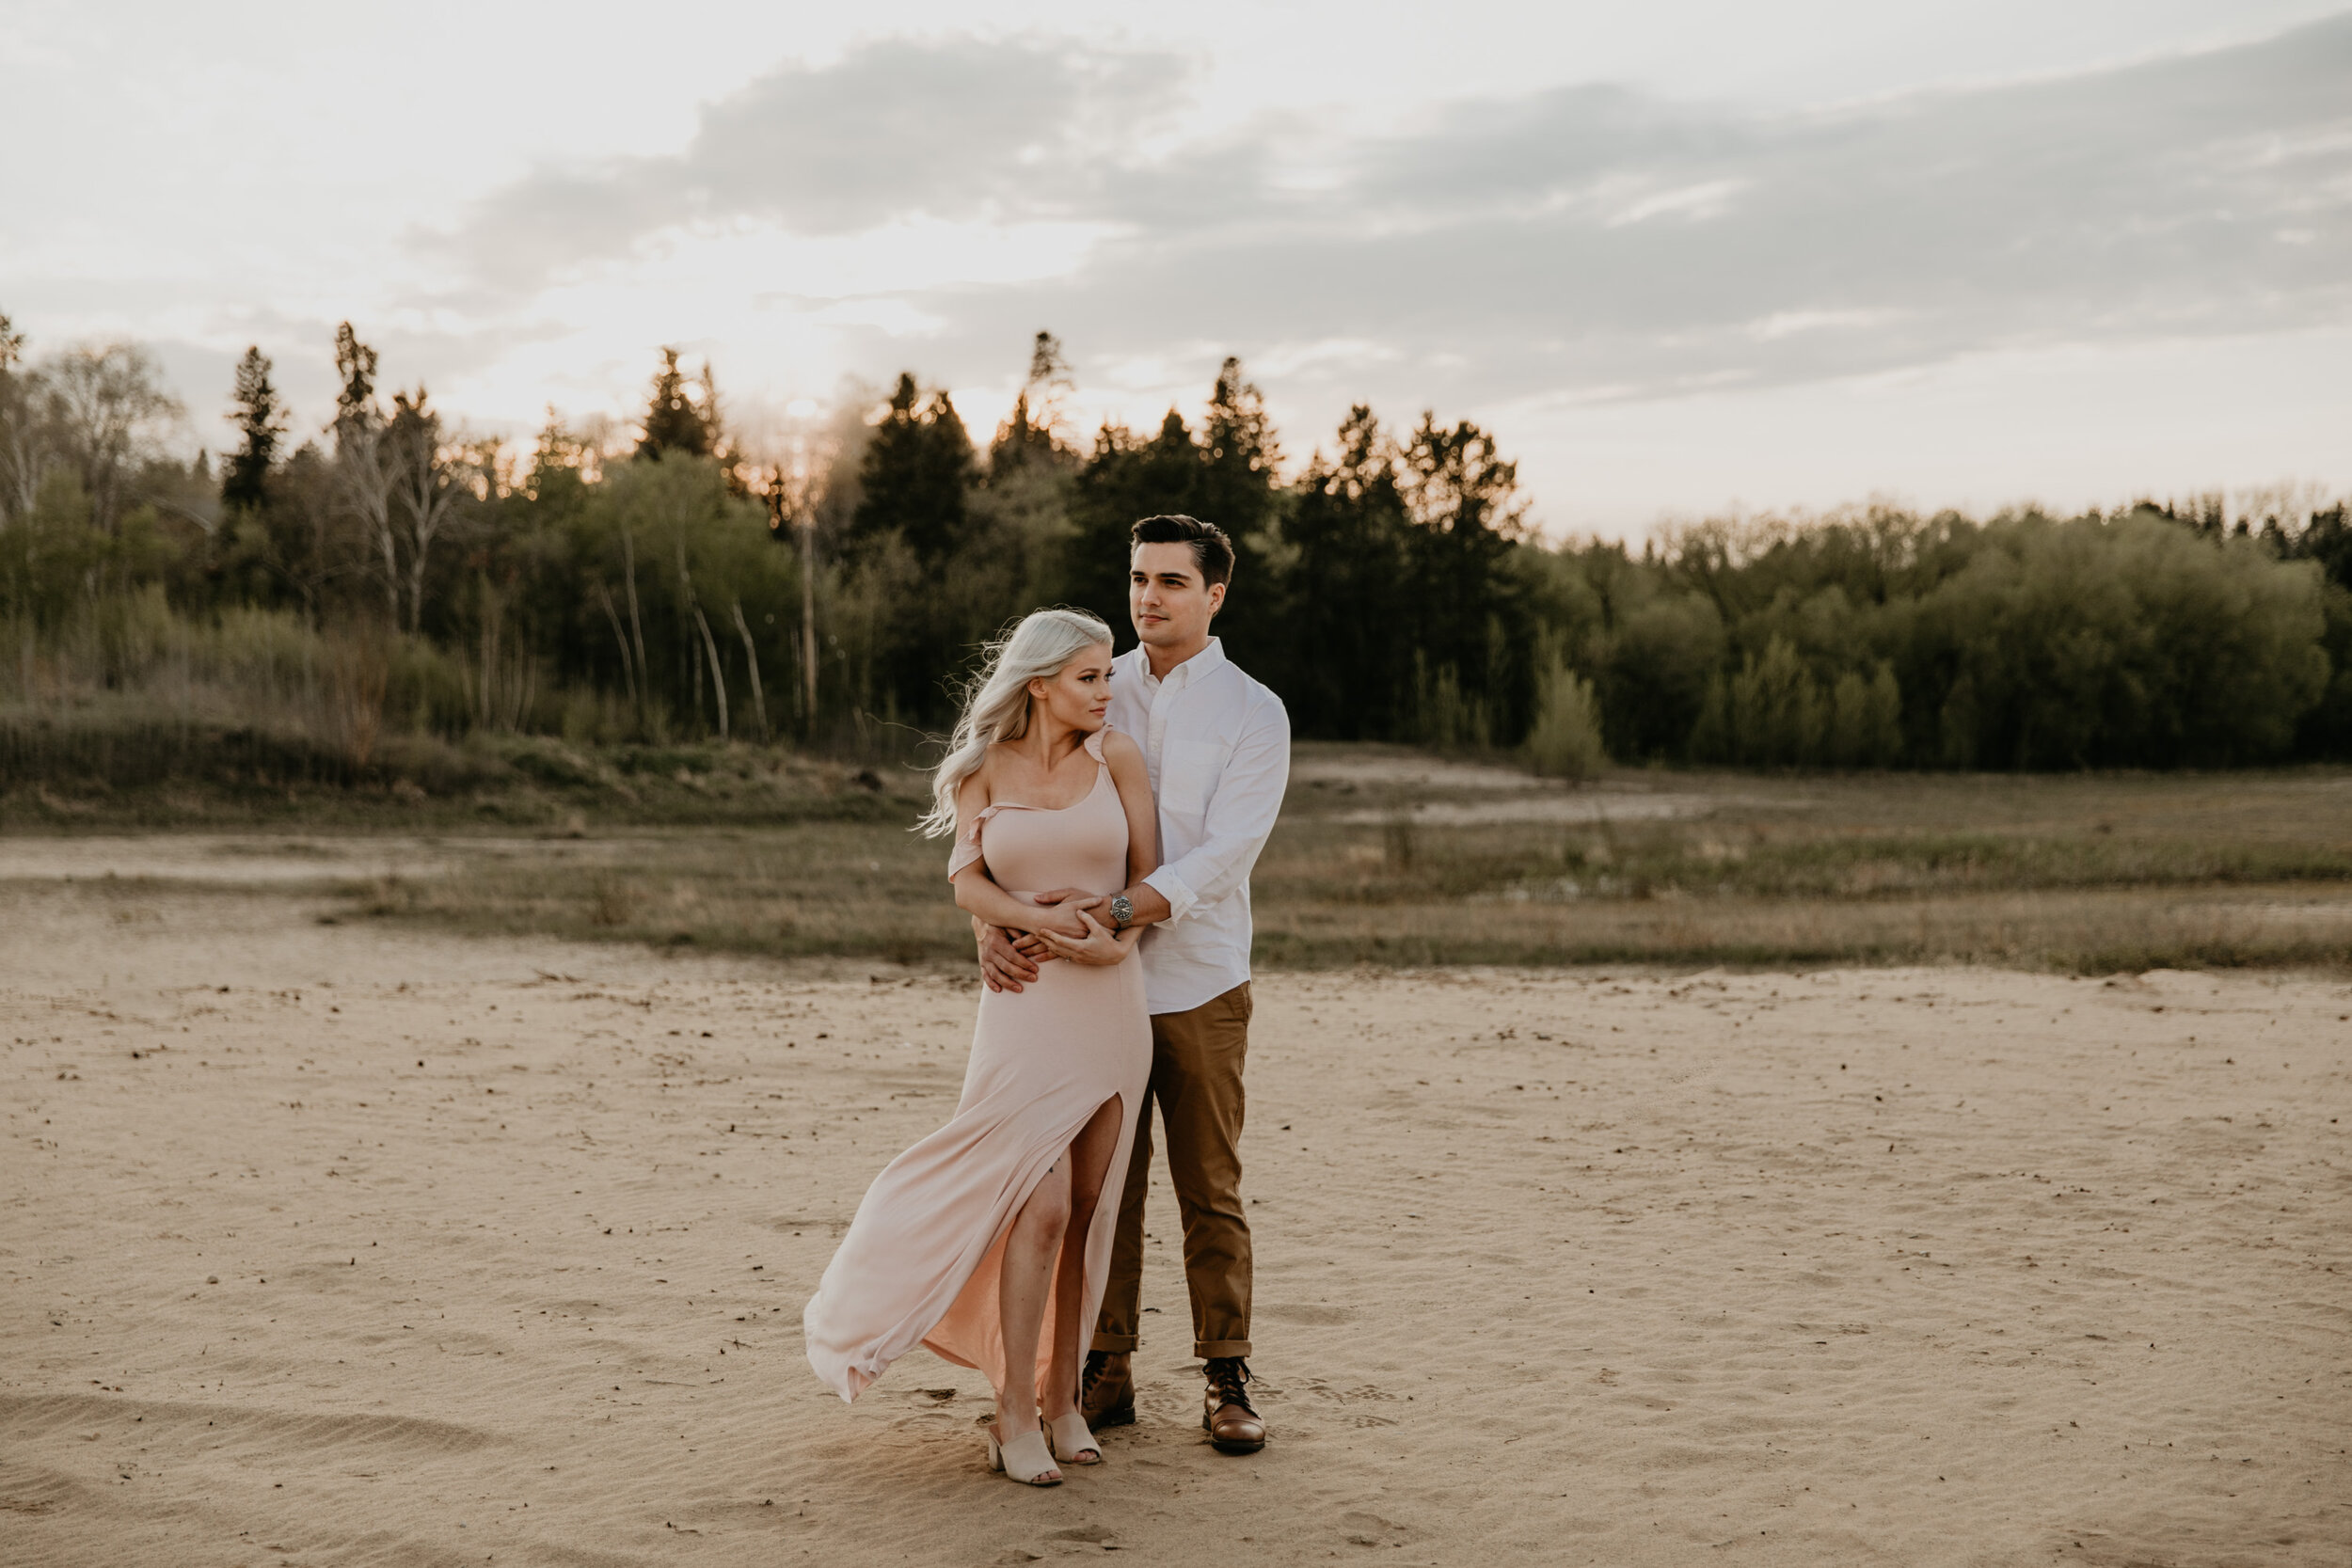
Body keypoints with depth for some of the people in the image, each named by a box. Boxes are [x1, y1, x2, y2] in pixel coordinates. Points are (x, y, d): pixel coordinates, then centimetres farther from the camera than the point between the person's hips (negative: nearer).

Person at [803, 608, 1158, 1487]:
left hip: (1112, 1003, 2)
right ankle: (1015, 1417, -1)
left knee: (1084, 1209, 6)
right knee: (1043, 1204, -11)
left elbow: (1149, 877, 4)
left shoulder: (1117, 757, 3)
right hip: (1025, 1009, -2)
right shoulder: (984, 769, 2)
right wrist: (1042, 922, -21)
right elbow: (968, 883, -5)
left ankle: (1062, 1395, 19)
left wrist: (1114, 939, -14)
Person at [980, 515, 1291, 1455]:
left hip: (1199, 984, -2)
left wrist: (1112, 911, -26)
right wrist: (995, 921, -15)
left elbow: (1223, 856, -14)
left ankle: (1226, 1379, 15)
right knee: (1102, 1189, 7)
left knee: (1210, 1192, 4)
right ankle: (1107, 1373, 18)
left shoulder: (1253, 713, -2)